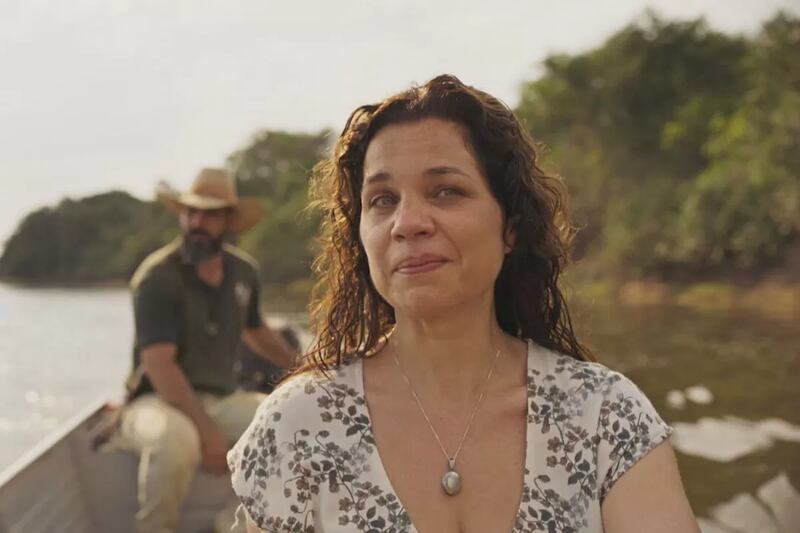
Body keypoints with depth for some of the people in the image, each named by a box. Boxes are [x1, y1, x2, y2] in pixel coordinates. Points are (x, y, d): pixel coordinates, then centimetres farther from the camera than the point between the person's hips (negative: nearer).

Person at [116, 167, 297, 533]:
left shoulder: (243, 271, 5)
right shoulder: (157, 277, -15)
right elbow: (159, 365, -22)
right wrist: (207, 432, -28)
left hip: (220, 400, 6)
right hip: (160, 401, -6)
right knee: (176, 438, -40)